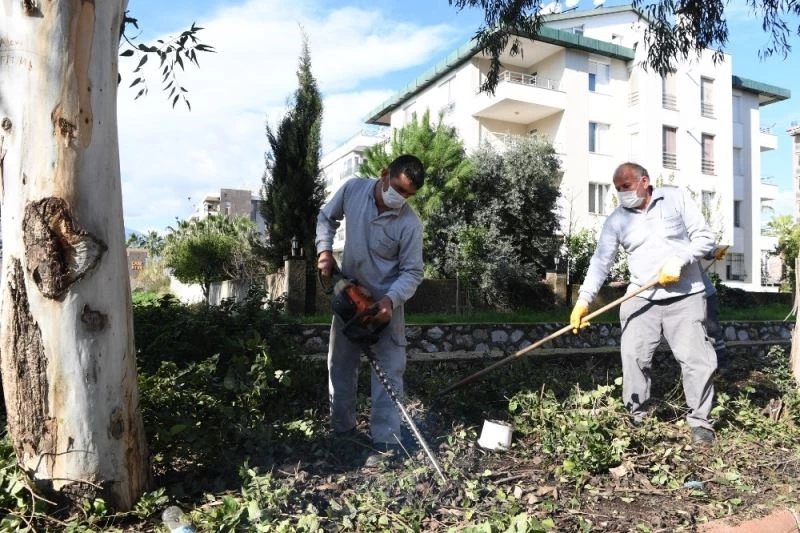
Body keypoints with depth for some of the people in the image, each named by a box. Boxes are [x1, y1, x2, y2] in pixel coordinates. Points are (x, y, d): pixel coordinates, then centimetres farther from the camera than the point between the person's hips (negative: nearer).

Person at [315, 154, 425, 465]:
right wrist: (324, 250, -10)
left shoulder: (410, 224, -22)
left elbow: (412, 273, -17)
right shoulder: (352, 189, -13)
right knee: (340, 365, 14)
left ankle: (385, 442, 6)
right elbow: (326, 217, 5)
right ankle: (342, 429, 31)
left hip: (385, 303, -4)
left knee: (389, 372, -2)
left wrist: (390, 300, -33)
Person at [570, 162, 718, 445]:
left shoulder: (676, 198, 1)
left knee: (696, 358, -3)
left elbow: (704, 237, 0)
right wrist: (584, 299, -15)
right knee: (633, 357, -4)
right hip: (640, 299, 2)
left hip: (685, 296, -1)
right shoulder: (616, 220, 3)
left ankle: (700, 421, 12)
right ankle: (635, 418, 9)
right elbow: (601, 261, -3)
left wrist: (679, 260, -18)